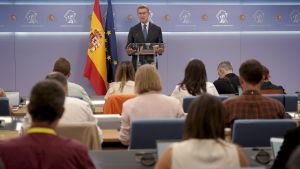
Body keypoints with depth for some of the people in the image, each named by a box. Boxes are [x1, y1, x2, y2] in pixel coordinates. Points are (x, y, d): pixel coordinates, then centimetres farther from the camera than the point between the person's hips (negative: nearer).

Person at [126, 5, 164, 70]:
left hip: (151, 63, 0)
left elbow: (161, 45, 7)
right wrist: (129, 51, -15)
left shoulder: (157, 29, 7)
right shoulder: (133, 30, 8)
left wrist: (160, 50, -15)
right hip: (137, 64, 0)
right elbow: (128, 46, 7)